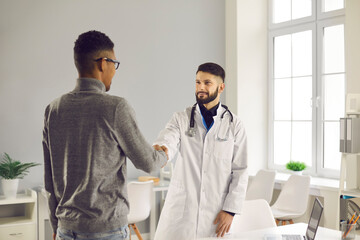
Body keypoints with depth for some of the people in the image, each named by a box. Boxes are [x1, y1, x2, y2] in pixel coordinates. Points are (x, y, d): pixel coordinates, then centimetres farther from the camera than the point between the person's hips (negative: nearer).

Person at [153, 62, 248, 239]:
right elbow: (167, 142, -13)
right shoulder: (181, 119, 6)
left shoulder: (234, 125, 3)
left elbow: (240, 171, 2)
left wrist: (231, 210, -5)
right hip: (181, 209, 1)